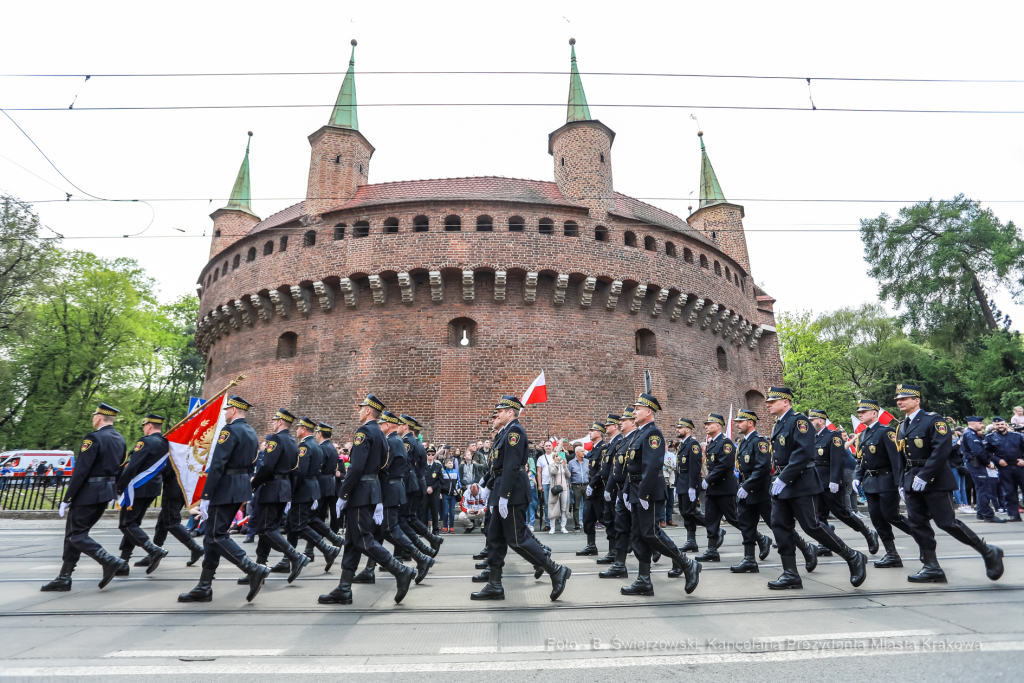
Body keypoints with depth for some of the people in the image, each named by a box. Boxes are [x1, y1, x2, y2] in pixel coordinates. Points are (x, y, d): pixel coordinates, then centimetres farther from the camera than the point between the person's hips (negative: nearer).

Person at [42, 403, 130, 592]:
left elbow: (80, 471, -19)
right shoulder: (120, 439, 10)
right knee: (75, 532, 16)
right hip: (106, 493, 9)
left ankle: (110, 562, -11)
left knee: (75, 534, 0)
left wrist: (66, 499, -13)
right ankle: (64, 578, 21)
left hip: (88, 493, -9)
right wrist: (114, 492, 22)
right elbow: (120, 469, 15)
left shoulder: (94, 438, -16)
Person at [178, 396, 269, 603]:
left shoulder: (230, 430, -14)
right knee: (213, 535, 13)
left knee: (217, 535, -5)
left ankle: (254, 570, -10)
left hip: (226, 488, -9)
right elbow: (251, 465, 19)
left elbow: (217, 465, -20)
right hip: (242, 488, 9)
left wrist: (205, 497, -20)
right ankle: (204, 588, 18)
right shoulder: (251, 432, 15)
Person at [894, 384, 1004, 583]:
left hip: (935, 481, -7)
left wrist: (924, 476, -23)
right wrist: (902, 483, 12)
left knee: (947, 523, -5)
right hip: (912, 482, 7)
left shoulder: (934, 421, -10)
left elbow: (942, 450, -20)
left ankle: (989, 553, 18)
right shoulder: (901, 427, 13)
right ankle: (932, 568, 10)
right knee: (917, 525, 3)